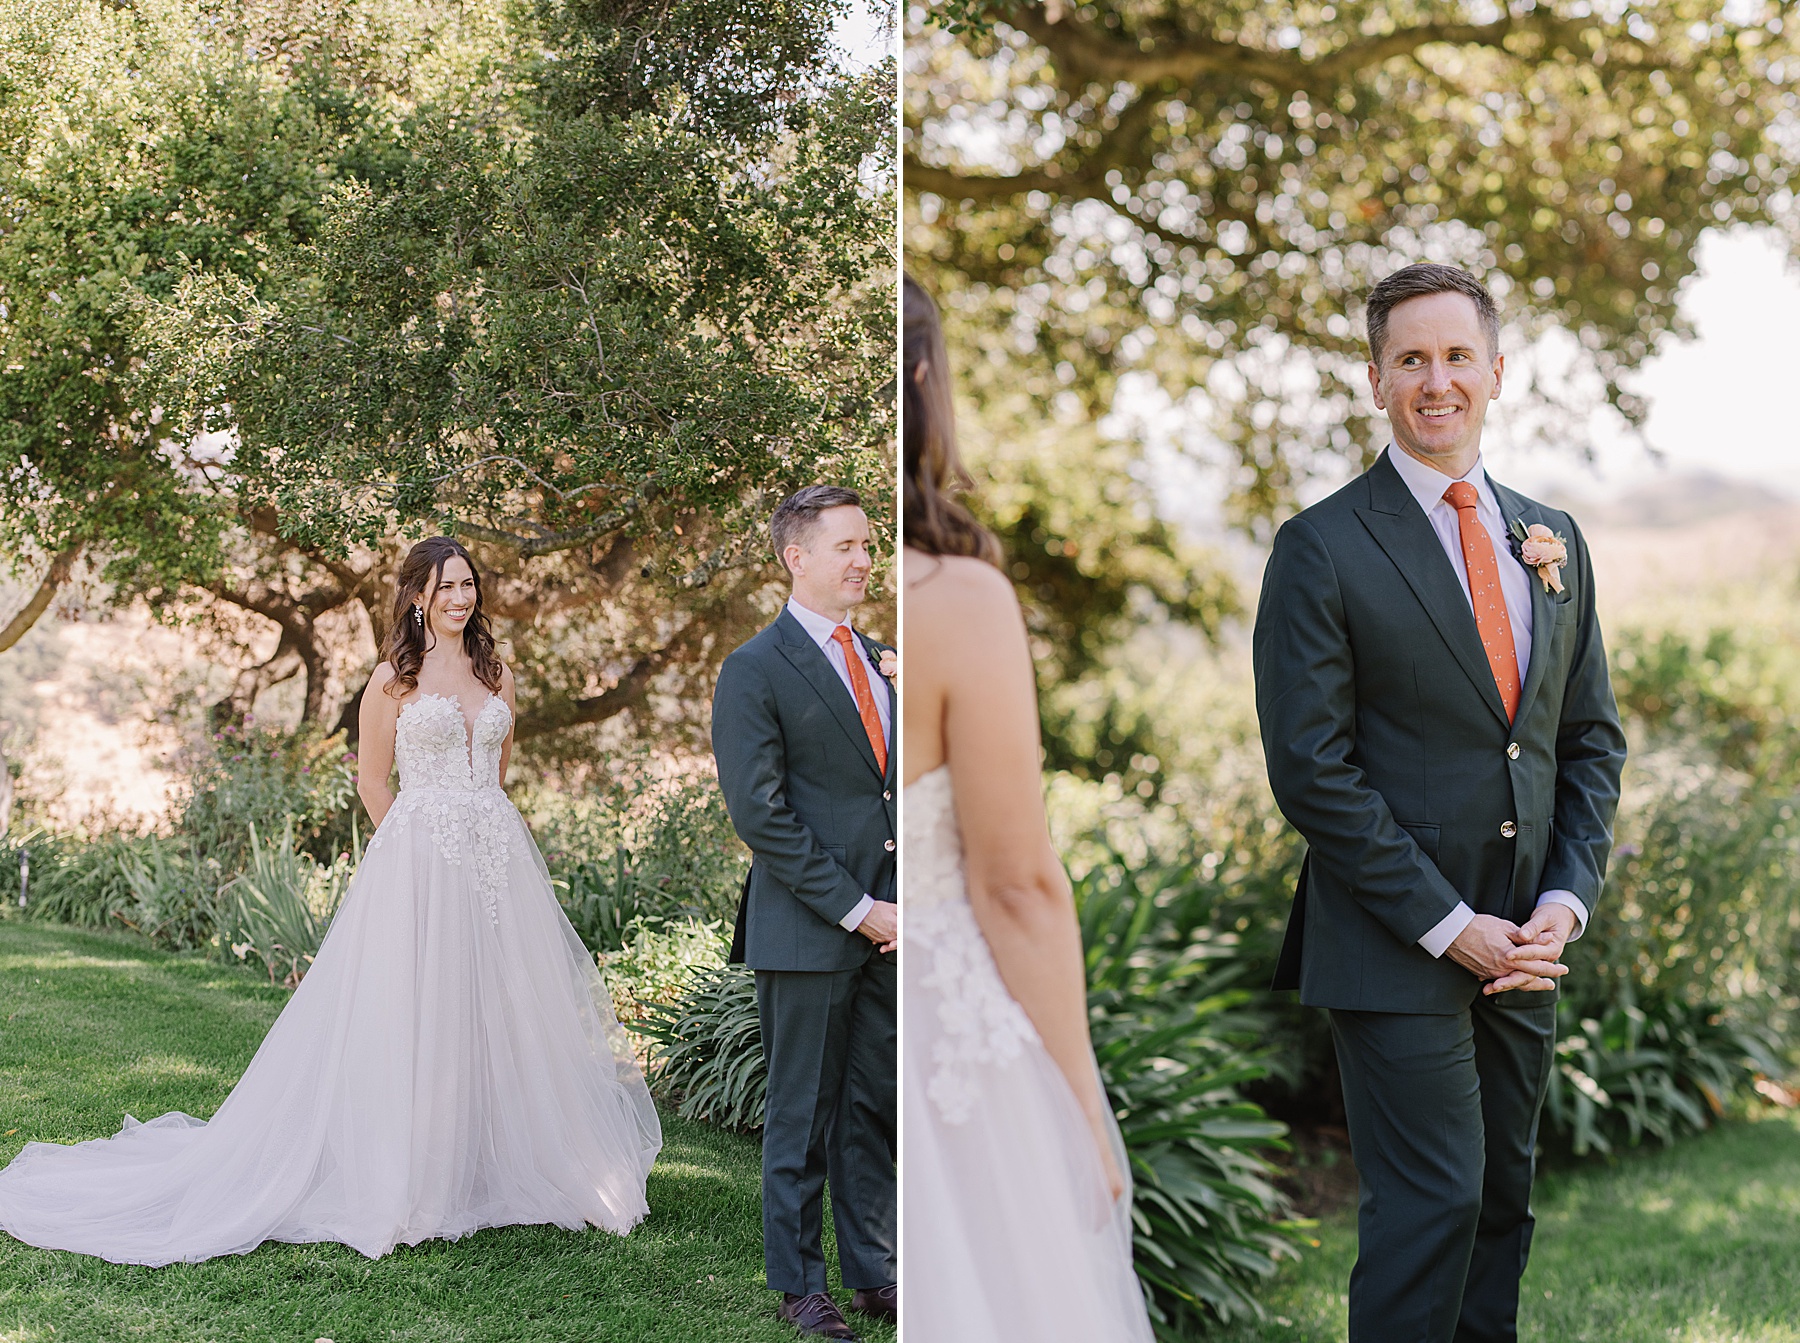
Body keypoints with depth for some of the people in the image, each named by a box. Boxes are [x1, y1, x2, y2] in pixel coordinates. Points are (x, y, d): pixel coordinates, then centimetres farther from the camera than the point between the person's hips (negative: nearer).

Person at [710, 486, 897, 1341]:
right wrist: (854, 909, -15)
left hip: (889, 927, 6)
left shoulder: (883, 661, 13)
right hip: (806, 932, -6)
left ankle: (871, 1271, 25)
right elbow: (758, 814, -14)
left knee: (876, 1108, 13)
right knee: (803, 1112, 5)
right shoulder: (754, 671, -8)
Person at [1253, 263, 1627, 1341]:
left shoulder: (1553, 539, 11)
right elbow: (1311, 768, -12)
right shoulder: (1323, 548, -7)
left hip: (1528, 944, 6)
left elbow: (1593, 737, 13)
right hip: (1396, 948, -6)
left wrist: (1567, 898, -1)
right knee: (1432, 1201, -5)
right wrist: (1447, 924, -14)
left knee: (1507, 1194, 14)